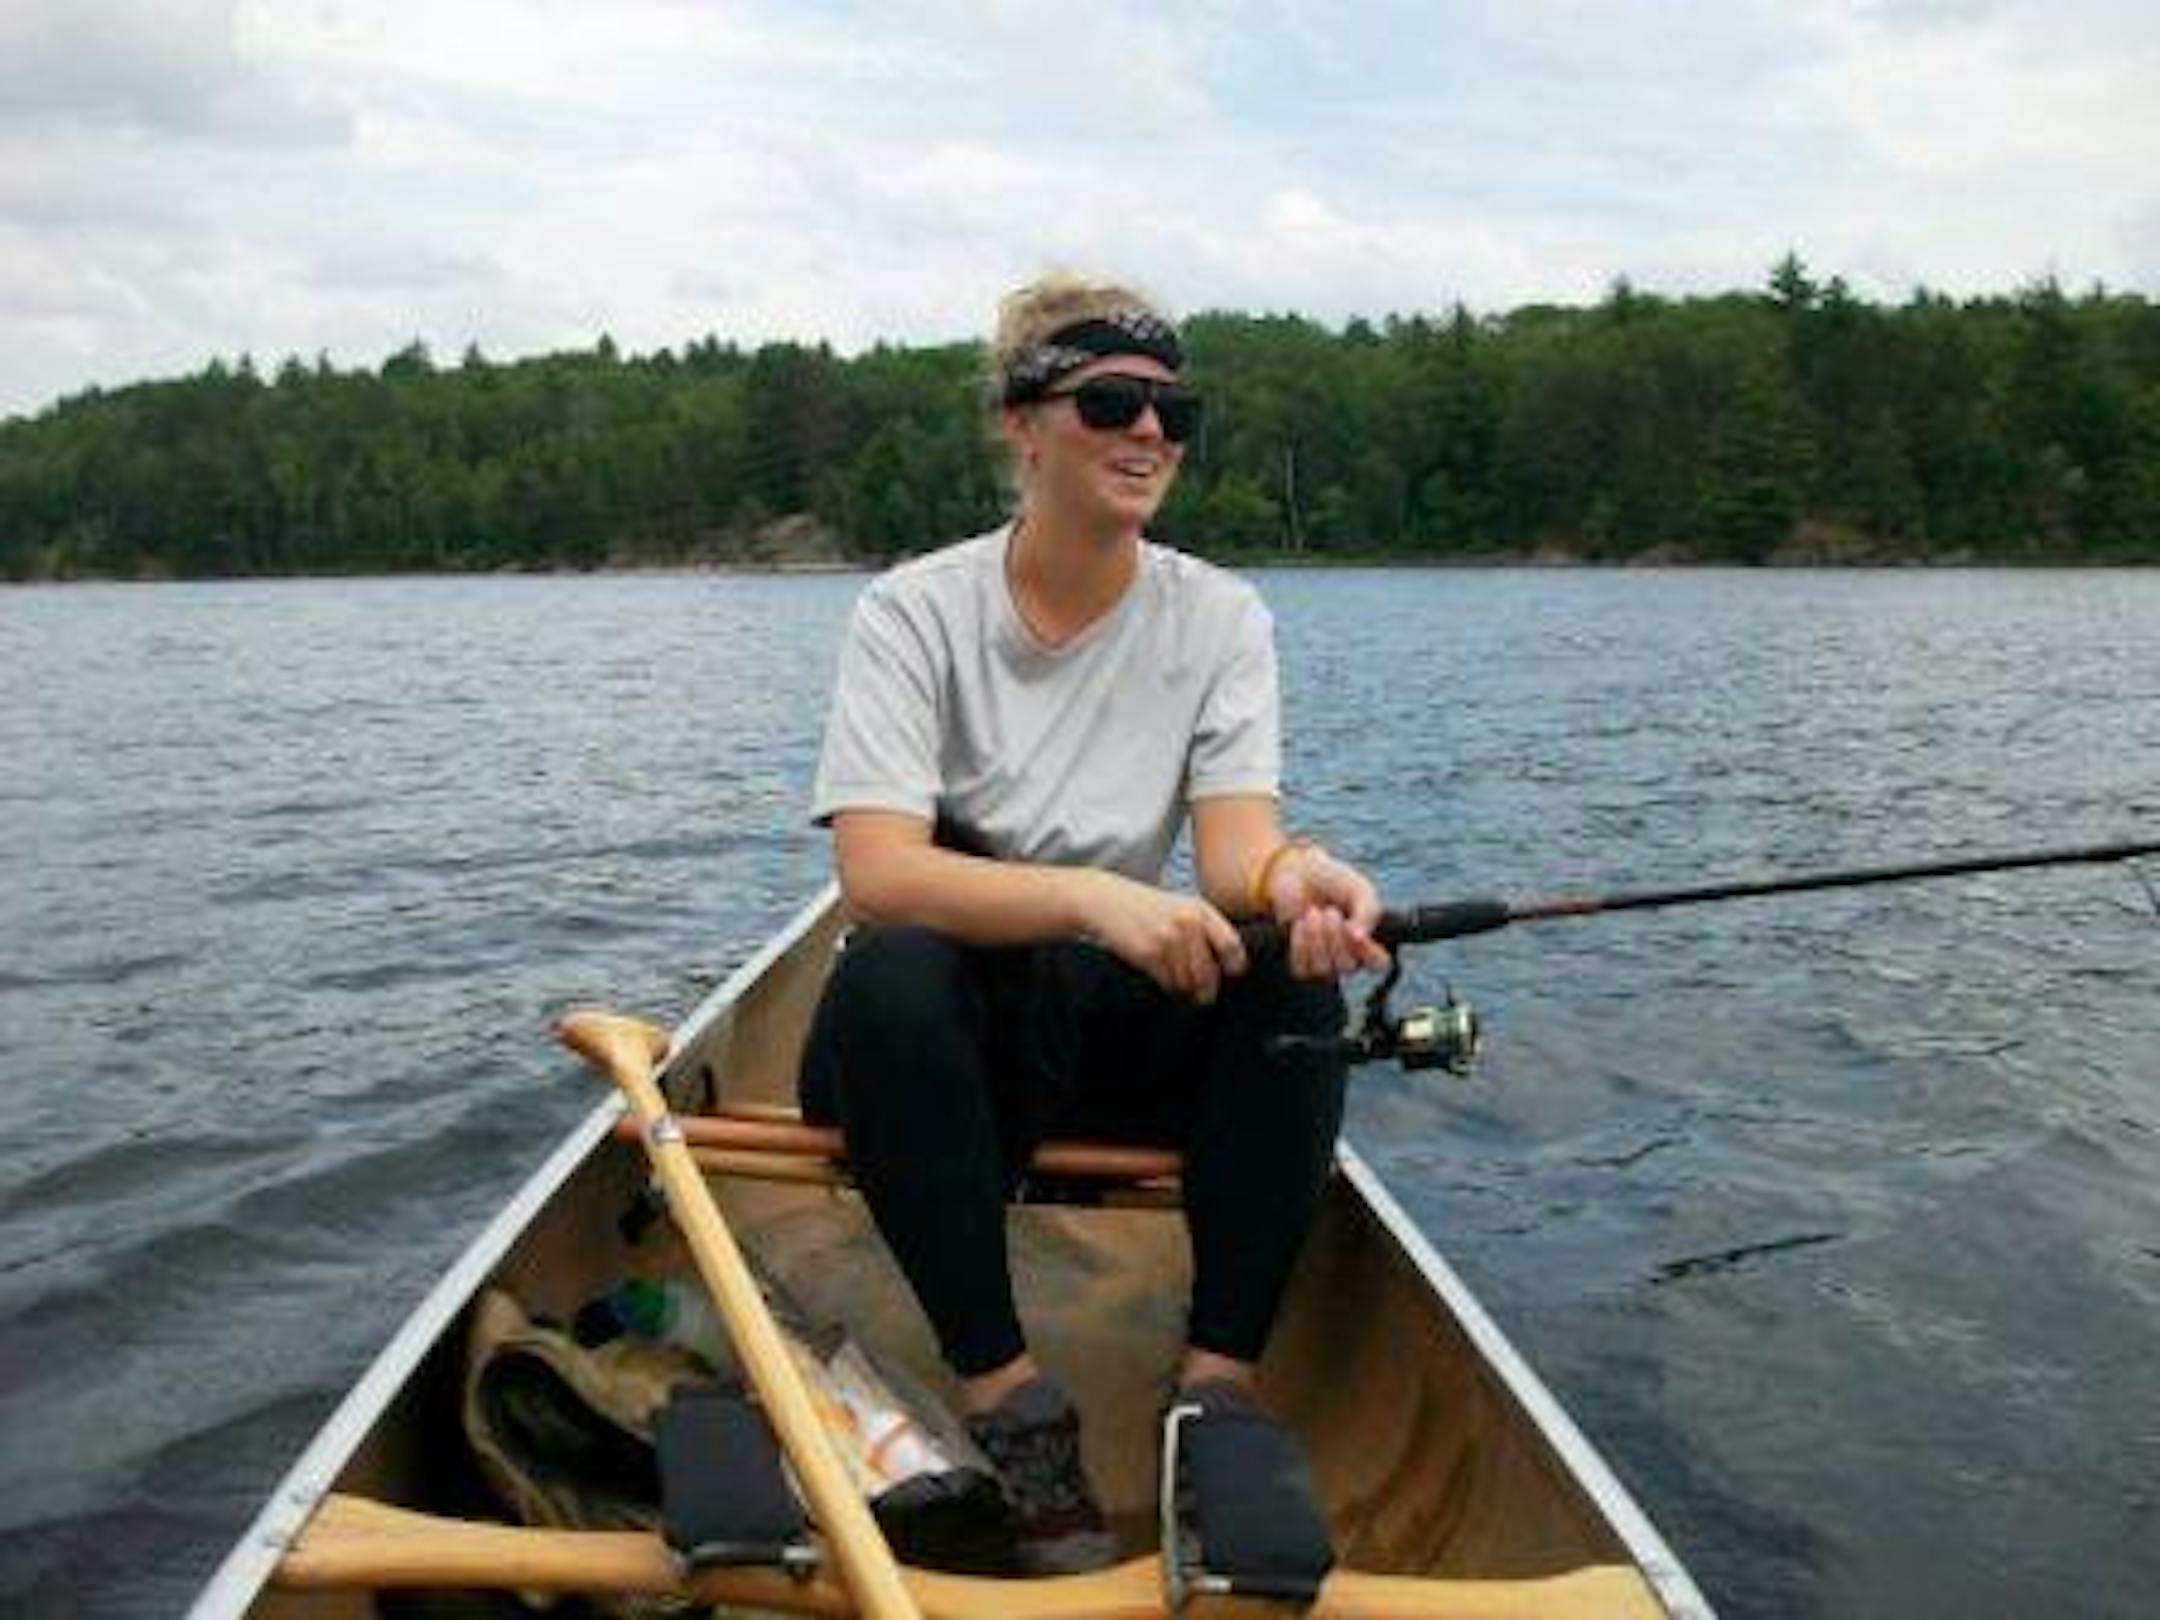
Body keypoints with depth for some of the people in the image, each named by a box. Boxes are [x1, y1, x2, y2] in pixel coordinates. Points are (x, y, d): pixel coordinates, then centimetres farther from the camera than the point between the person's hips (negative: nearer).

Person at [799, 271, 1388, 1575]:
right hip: (933, 1030, -2)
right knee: (891, 974, -35)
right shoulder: (917, 612, -10)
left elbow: (1236, 844, -14)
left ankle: (1221, 1383, -22)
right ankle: (1006, 1396, -27)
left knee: (1293, 977, -26)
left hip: (1117, 1028, 3)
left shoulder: (1220, 618, -1)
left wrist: (1289, 879, -39)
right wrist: (1094, 898, -40)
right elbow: (877, 875, -24)